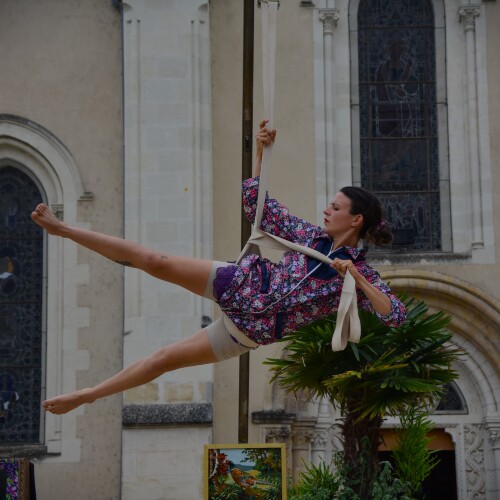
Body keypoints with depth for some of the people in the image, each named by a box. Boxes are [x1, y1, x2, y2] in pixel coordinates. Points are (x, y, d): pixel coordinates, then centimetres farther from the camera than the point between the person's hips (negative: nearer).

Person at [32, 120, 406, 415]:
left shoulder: (361, 274, -10)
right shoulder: (311, 235, 4)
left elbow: (396, 315, -25)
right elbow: (257, 204, 11)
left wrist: (354, 277, -32)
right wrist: (261, 150, 1)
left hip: (250, 332, -4)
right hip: (240, 283, 4)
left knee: (165, 359, -2)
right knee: (154, 261, -9)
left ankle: (89, 395, 12)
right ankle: (63, 230, -2)